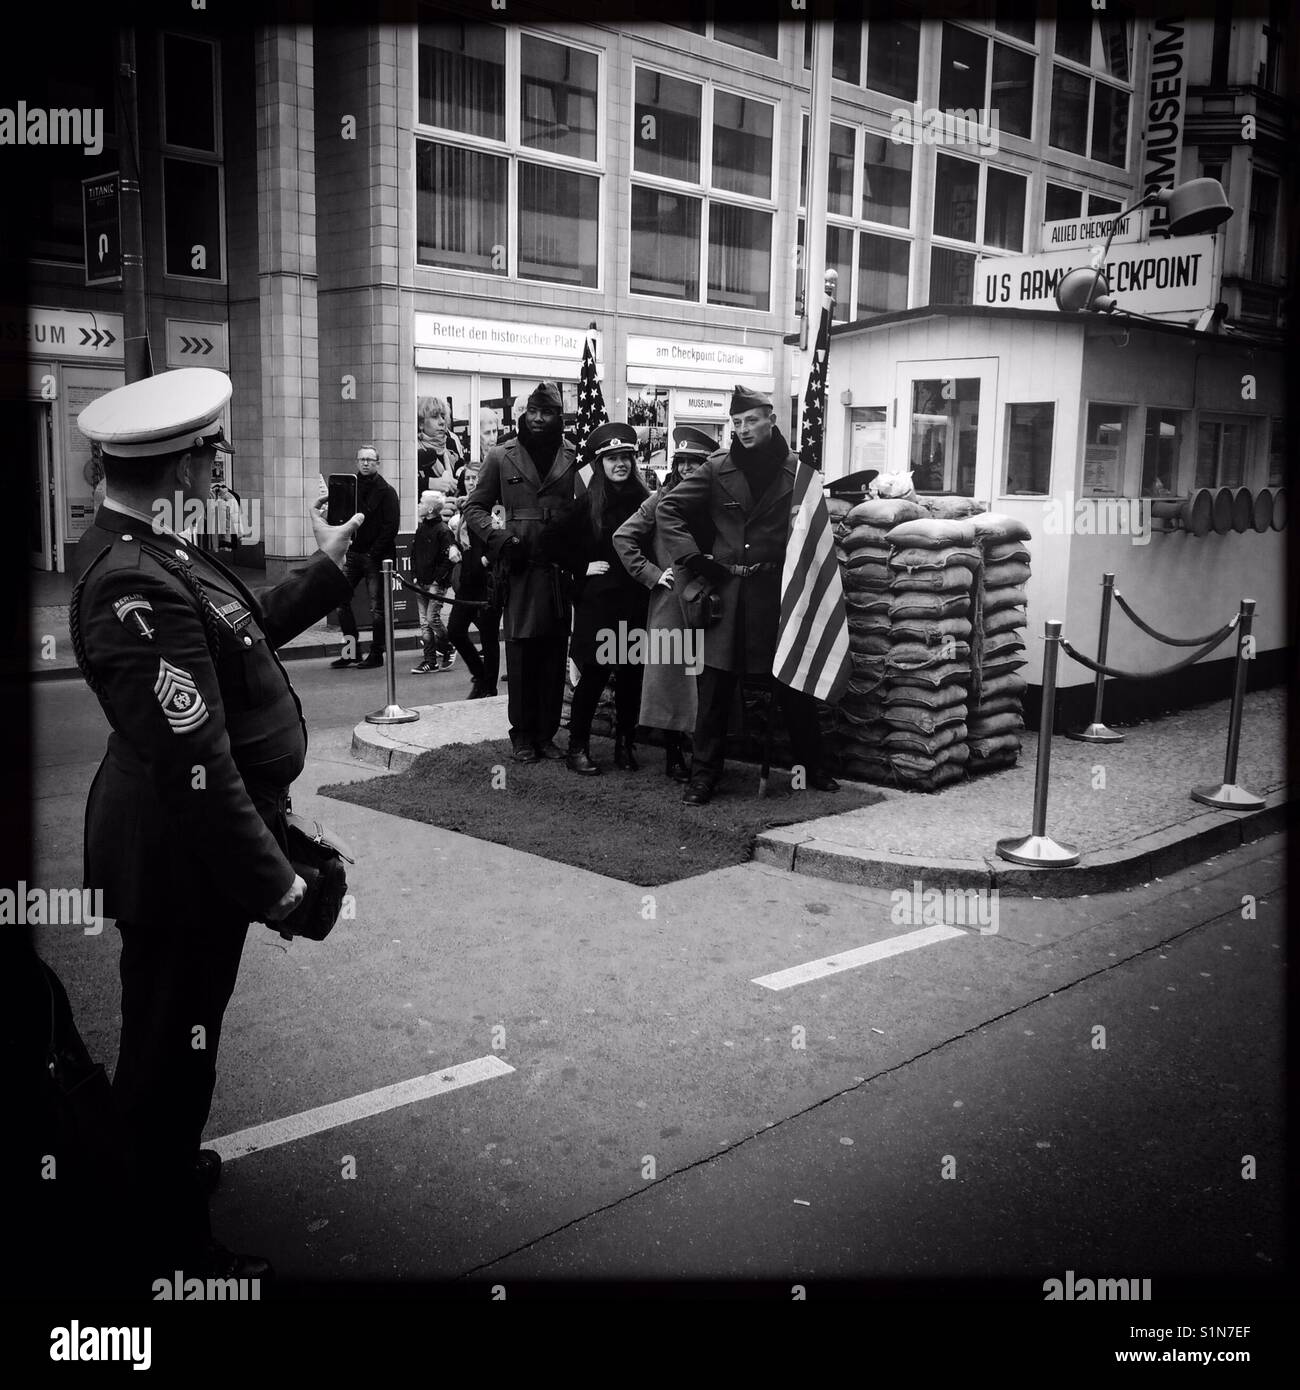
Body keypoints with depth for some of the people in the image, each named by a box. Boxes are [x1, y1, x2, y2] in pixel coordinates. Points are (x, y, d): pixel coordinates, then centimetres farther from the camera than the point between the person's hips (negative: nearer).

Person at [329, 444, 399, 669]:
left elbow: (391, 526, -9)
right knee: (340, 599, -2)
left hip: (376, 557, -5)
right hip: (352, 553, 5)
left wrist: (374, 553, -14)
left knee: (377, 606, 0)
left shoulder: (386, 491, -2)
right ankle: (351, 650, 7)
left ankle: (376, 654, 7)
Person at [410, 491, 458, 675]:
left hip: (436, 583, -7)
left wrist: (438, 580, -15)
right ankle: (430, 660, 8)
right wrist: (414, 576, 10)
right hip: (421, 583, 7)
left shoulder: (443, 530, -11)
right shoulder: (421, 527, 12)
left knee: (432, 618, -10)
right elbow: (414, 553, 20)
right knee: (424, 622, 5)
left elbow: (450, 558, -15)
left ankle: (447, 650, 12)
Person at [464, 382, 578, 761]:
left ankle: (546, 733, 14)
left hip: (560, 570, 1)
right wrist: (499, 538, -6)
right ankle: (522, 735, 11)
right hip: (519, 570, -1)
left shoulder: (573, 457, 7)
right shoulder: (501, 457, 7)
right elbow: (474, 507, 10)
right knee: (520, 652, 0)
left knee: (554, 655, 4)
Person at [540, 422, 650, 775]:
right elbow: (550, 539, -3)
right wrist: (582, 567, -5)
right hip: (597, 602, -3)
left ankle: (625, 745, 19)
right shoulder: (587, 504, -3)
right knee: (594, 674, -2)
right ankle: (577, 748, 9)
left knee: (632, 676, 6)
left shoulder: (644, 502, 6)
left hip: (635, 603, 3)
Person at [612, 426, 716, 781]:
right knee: (670, 673, -1)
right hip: (670, 602, -1)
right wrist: (652, 574, -2)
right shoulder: (661, 501, 2)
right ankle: (673, 754, 6)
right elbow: (623, 538, 2)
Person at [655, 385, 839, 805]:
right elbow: (669, 508, 5)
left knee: (791, 686, 7)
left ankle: (812, 767, 23)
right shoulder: (717, 468, 3)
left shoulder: (795, 471, 2)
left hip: (776, 593, 0)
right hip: (724, 592, 1)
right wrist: (692, 558, -4)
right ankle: (704, 774, 12)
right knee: (714, 688, 2)